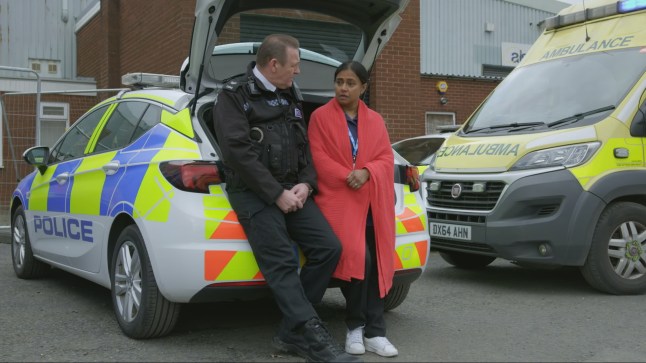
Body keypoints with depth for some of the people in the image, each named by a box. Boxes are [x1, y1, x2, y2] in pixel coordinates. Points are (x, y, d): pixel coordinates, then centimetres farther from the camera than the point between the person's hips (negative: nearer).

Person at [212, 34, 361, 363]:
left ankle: (292, 332, -3)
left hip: (291, 189, 6)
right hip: (253, 191, -6)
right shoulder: (234, 96, -2)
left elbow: (305, 147, 18)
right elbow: (239, 152, -13)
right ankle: (312, 336, -21)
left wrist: (305, 184, -1)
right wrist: (276, 194, -16)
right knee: (281, 262, -20)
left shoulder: (290, 97, 19)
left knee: (329, 247, -9)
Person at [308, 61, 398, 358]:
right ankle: (355, 327, -5)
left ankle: (374, 333, 2)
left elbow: (386, 159, 9)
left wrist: (366, 172, -12)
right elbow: (318, 158, -3)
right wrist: (348, 177, -16)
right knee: (358, 258, -22)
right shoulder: (320, 116, 7)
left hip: (374, 202, 4)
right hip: (338, 198, -4)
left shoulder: (375, 120, 18)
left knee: (376, 263, -5)